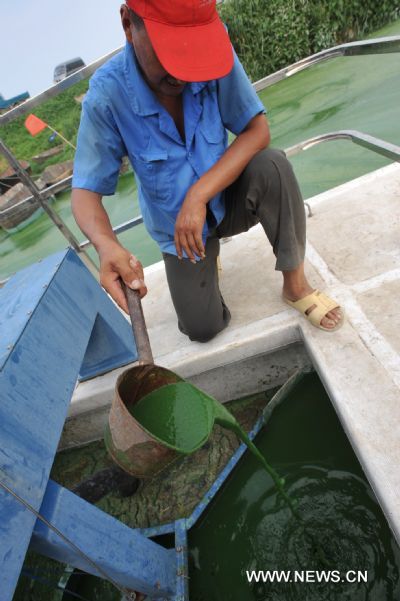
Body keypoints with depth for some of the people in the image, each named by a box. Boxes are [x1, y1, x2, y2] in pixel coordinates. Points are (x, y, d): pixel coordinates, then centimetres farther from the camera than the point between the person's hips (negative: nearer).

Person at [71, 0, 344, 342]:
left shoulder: (214, 53, -19)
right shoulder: (107, 97, -22)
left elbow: (257, 131, -19)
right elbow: (86, 191, -20)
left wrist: (199, 196, -33)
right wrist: (107, 245, -43)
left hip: (227, 201, 1)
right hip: (179, 227, 0)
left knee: (271, 166, -31)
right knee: (202, 329, -3)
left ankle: (295, 282, -13)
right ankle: (207, 256, 27)